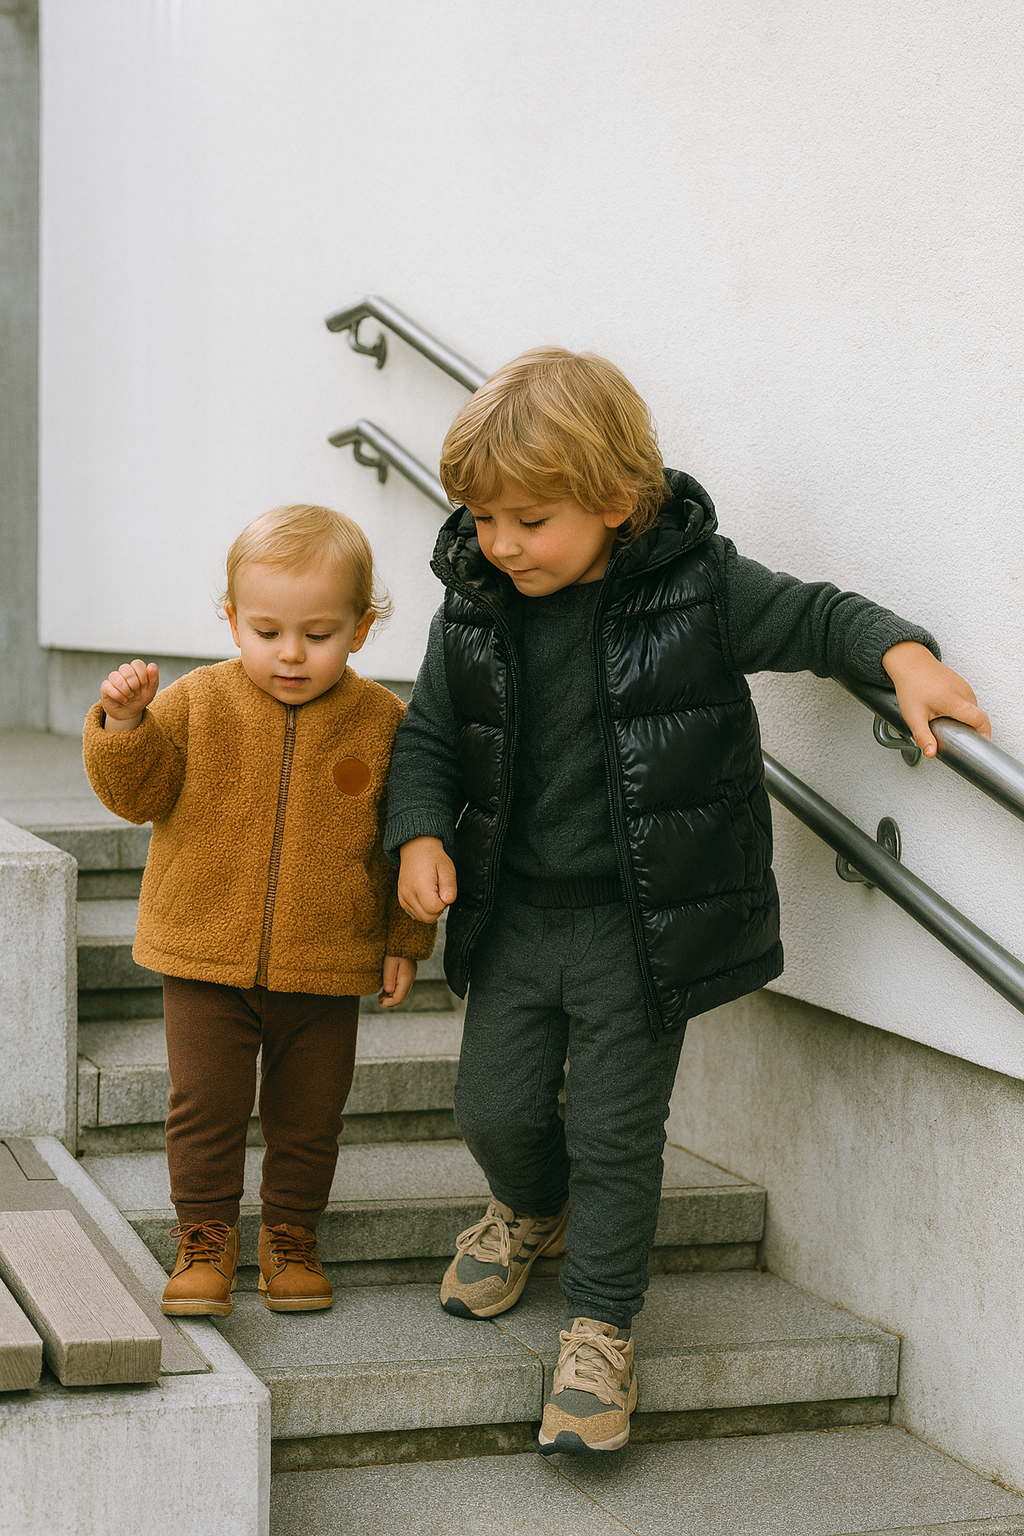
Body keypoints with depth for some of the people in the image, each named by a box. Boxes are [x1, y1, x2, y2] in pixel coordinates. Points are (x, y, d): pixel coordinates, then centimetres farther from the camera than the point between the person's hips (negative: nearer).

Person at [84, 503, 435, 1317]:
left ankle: (292, 1234, 31)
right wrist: (125, 726, -22)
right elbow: (138, 793, -3)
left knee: (309, 1115, 11)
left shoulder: (383, 722, -4)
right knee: (206, 1104, 1)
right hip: (206, 956, 0)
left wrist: (406, 939, 4)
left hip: (326, 968, 1)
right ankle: (207, 1237, 19)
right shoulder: (198, 702, -5)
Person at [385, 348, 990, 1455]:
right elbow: (428, 737, 7)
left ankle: (600, 1327, 19)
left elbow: (814, 617, -1)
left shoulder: (698, 586, -12)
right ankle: (533, 1209, 42)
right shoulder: (473, 607, -3)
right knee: (495, 1106, 7)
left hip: (642, 923, -3)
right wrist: (421, 833, -10)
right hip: (518, 909, 4)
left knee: (615, 1131, 1)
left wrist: (903, 654, -20)